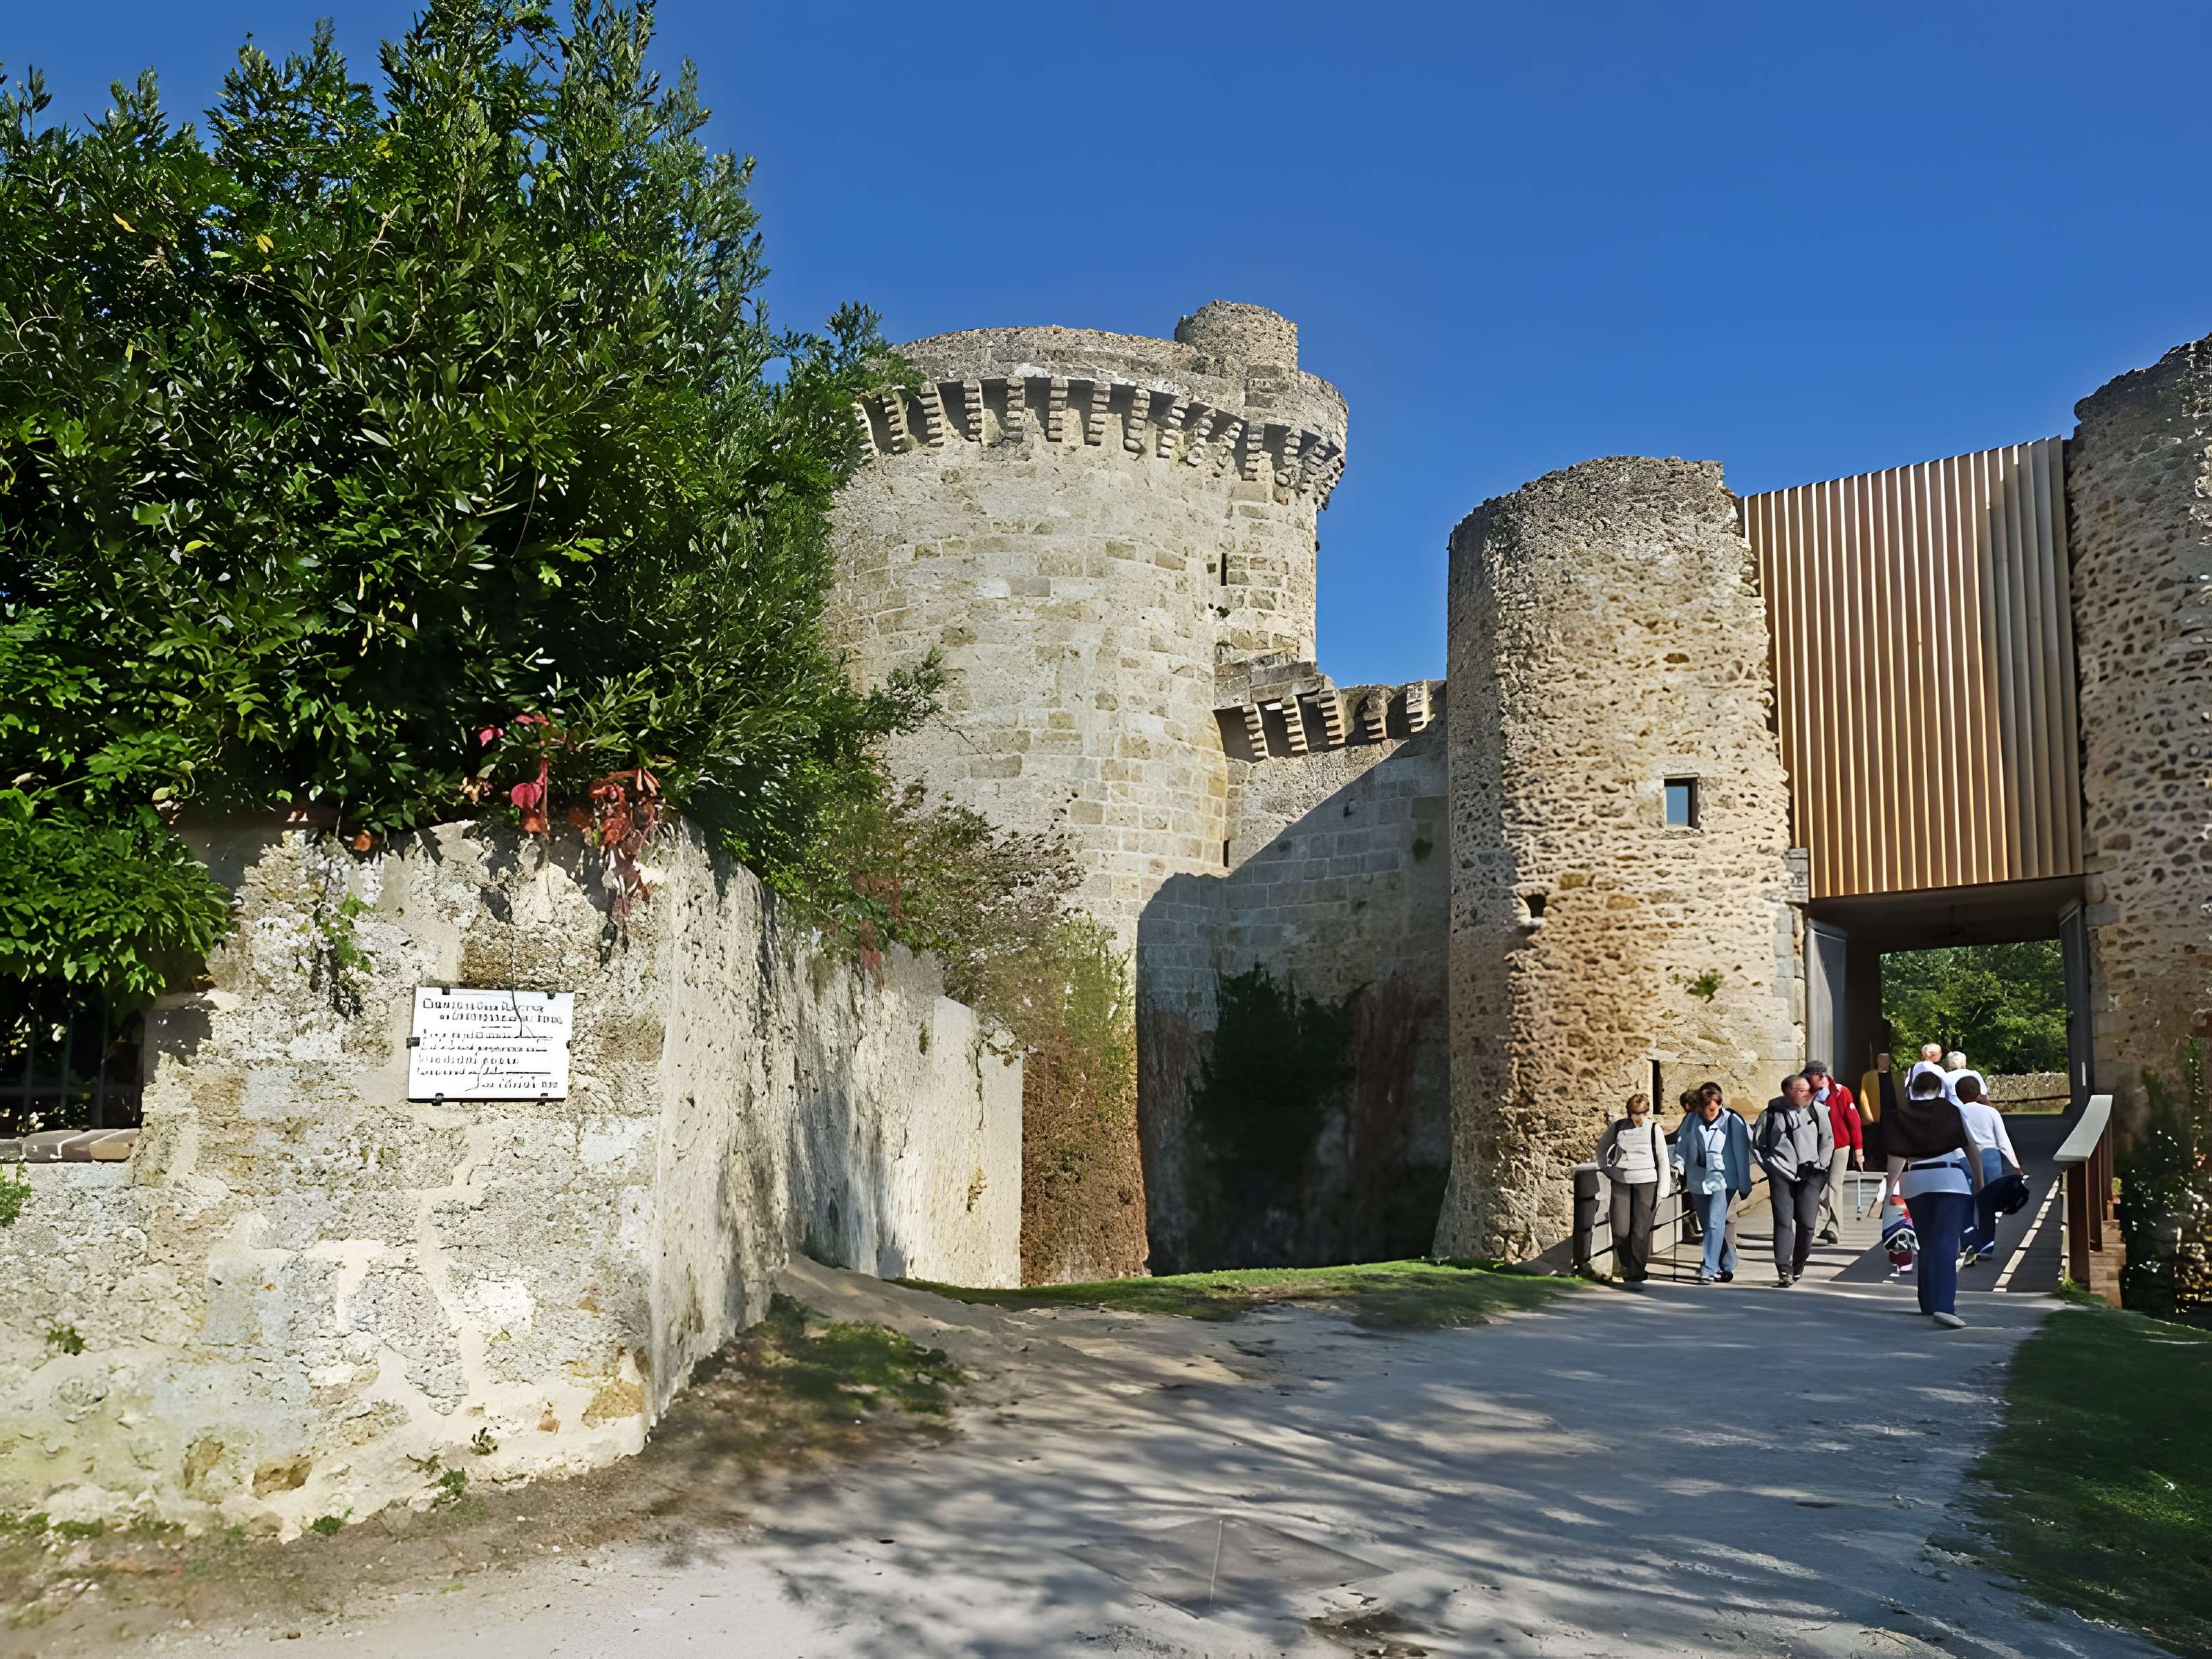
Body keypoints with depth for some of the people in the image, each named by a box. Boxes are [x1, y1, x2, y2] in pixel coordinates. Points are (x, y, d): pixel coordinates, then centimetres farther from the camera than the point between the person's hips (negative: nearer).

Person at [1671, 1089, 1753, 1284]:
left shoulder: (1732, 1121, -5)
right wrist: (1679, 1165, -7)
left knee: (1715, 1224, -13)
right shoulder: (1691, 1121, 4)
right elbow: (1682, 1145, 11)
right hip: (1698, 1181, 5)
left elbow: (1742, 1154, -2)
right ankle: (1726, 1266, 24)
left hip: (1723, 1181, -5)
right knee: (1708, 1226, 10)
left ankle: (1708, 1269, -13)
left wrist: (1744, 1185, -1)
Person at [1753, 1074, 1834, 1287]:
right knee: (1783, 1222, -5)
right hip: (1781, 1175, -1)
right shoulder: (1771, 1114, -1)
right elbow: (1757, 1143, 10)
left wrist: (1818, 1166, 7)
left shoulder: (1817, 1111, 2)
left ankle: (1798, 1267, 18)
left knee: (1807, 1223, -1)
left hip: (1809, 1176, 1)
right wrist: (1770, 1166, 4)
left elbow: (1828, 1140, 12)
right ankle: (1784, 1270, -4)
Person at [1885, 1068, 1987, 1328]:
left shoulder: (1899, 1116, 2)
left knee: (1926, 1243, 17)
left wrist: (1890, 1188, -1)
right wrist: (1979, 1182, 12)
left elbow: (1897, 1155, -5)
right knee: (1946, 1243, -9)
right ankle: (1943, 1305, -23)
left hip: (1914, 1182, 2)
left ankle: (1929, 1302, 24)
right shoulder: (1951, 1111, 4)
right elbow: (1971, 1148, 4)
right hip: (1949, 1178, -2)